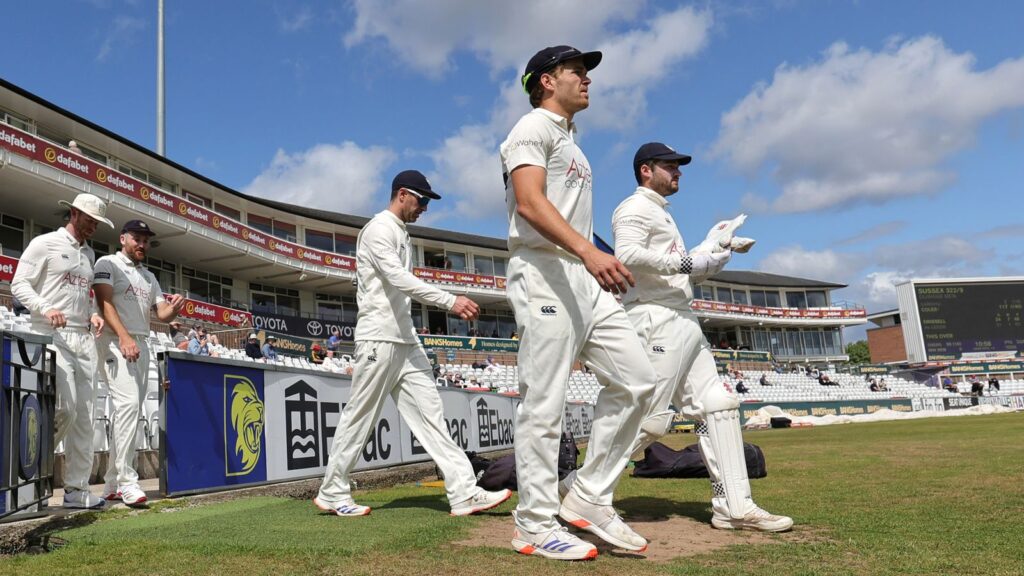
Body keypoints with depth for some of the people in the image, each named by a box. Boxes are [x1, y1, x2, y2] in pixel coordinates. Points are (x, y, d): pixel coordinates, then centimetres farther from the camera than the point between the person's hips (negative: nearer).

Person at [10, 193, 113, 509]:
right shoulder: (44, 243, 1)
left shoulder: (89, 254, 20)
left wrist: (93, 314, 4)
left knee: (84, 416, 3)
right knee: (64, 409, -17)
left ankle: (77, 489, 8)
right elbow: (19, 284, -4)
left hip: (84, 339, 7)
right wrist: (45, 308, -20)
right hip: (52, 337, -6)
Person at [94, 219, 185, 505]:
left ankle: (113, 484, 11)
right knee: (128, 403, -20)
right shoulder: (108, 264, 3)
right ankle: (127, 480, -21)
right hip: (115, 342, -7)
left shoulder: (149, 277, 23)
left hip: (141, 346, 7)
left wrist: (175, 308, -10)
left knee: (131, 410, 5)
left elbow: (162, 314, 16)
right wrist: (124, 337, -25)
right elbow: (105, 303, -11)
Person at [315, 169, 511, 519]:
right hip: (379, 338, -9)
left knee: (429, 412, 0)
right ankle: (332, 492, 15)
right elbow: (398, 278, -22)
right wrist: (450, 301, -28)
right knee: (360, 417, 0)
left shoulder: (402, 235, 22)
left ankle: (464, 492, -3)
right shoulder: (380, 228, -8)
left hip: (406, 339, 9)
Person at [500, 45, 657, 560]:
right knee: (544, 402, -7)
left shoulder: (570, 142, 28)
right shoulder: (533, 128, -1)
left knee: (635, 379, 4)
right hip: (543, 272, -9)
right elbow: (530, 204, -19)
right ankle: (535, 526, 2)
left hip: (584, 279, 10)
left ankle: (588, 498, 10)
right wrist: (590, 252, -32)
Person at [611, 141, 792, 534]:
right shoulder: (635, 208, -2)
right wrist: (684, 262, -18)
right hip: (656, 321, -10)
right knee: (649, 419, -14)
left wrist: (720, 255, 12)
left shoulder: (662, 214, 29)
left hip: (682, 322, 10)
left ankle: (734, 507, 7)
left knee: (718, 406, 4)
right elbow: (627, 255, -22)